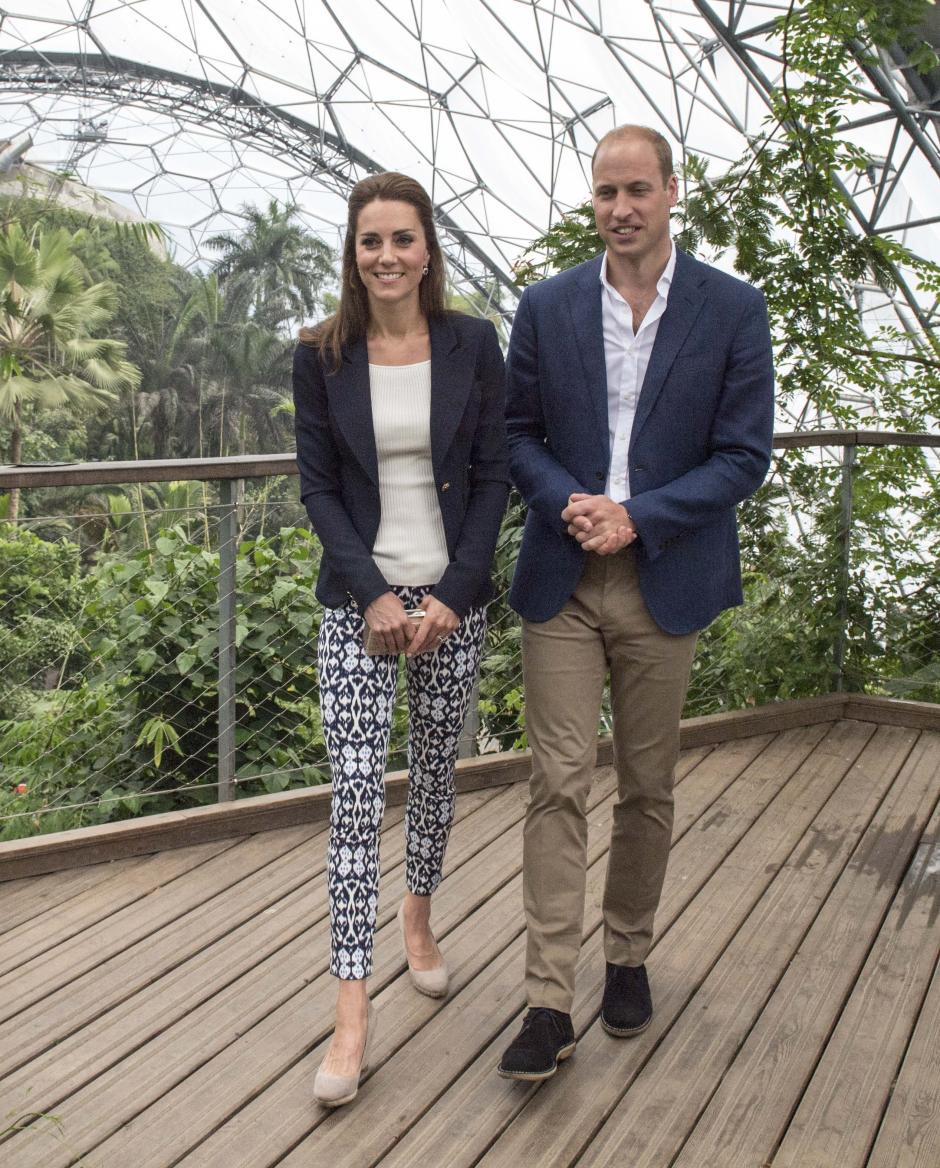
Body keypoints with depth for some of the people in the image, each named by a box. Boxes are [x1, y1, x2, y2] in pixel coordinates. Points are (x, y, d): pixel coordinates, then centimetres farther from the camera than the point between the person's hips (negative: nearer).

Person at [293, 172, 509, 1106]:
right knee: (355, 790, -5)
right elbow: (317, 486, -1)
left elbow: (493, 476, -1)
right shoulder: (321, 357, 0)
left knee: (434, 771, 13)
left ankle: (418, 919, 40)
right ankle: (352, 1007, 4)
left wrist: (450, 595, -9)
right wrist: (374, 594, -11)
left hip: (453, 597, 1)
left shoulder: (472, 345, 0)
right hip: (359, 599, -1)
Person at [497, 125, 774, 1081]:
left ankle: (628, 956, 32)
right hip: (561, 580, 1)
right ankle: (549, 1003, 6)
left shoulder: (733, 310, 0)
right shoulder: (545, 306, 5)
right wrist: (566, 502, -13)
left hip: (664, 580, 0)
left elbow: (743, 456, -3)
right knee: (558, 783, -2)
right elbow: (517, 431, 7)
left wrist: (636, 517, -14)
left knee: (647, 787, 11)